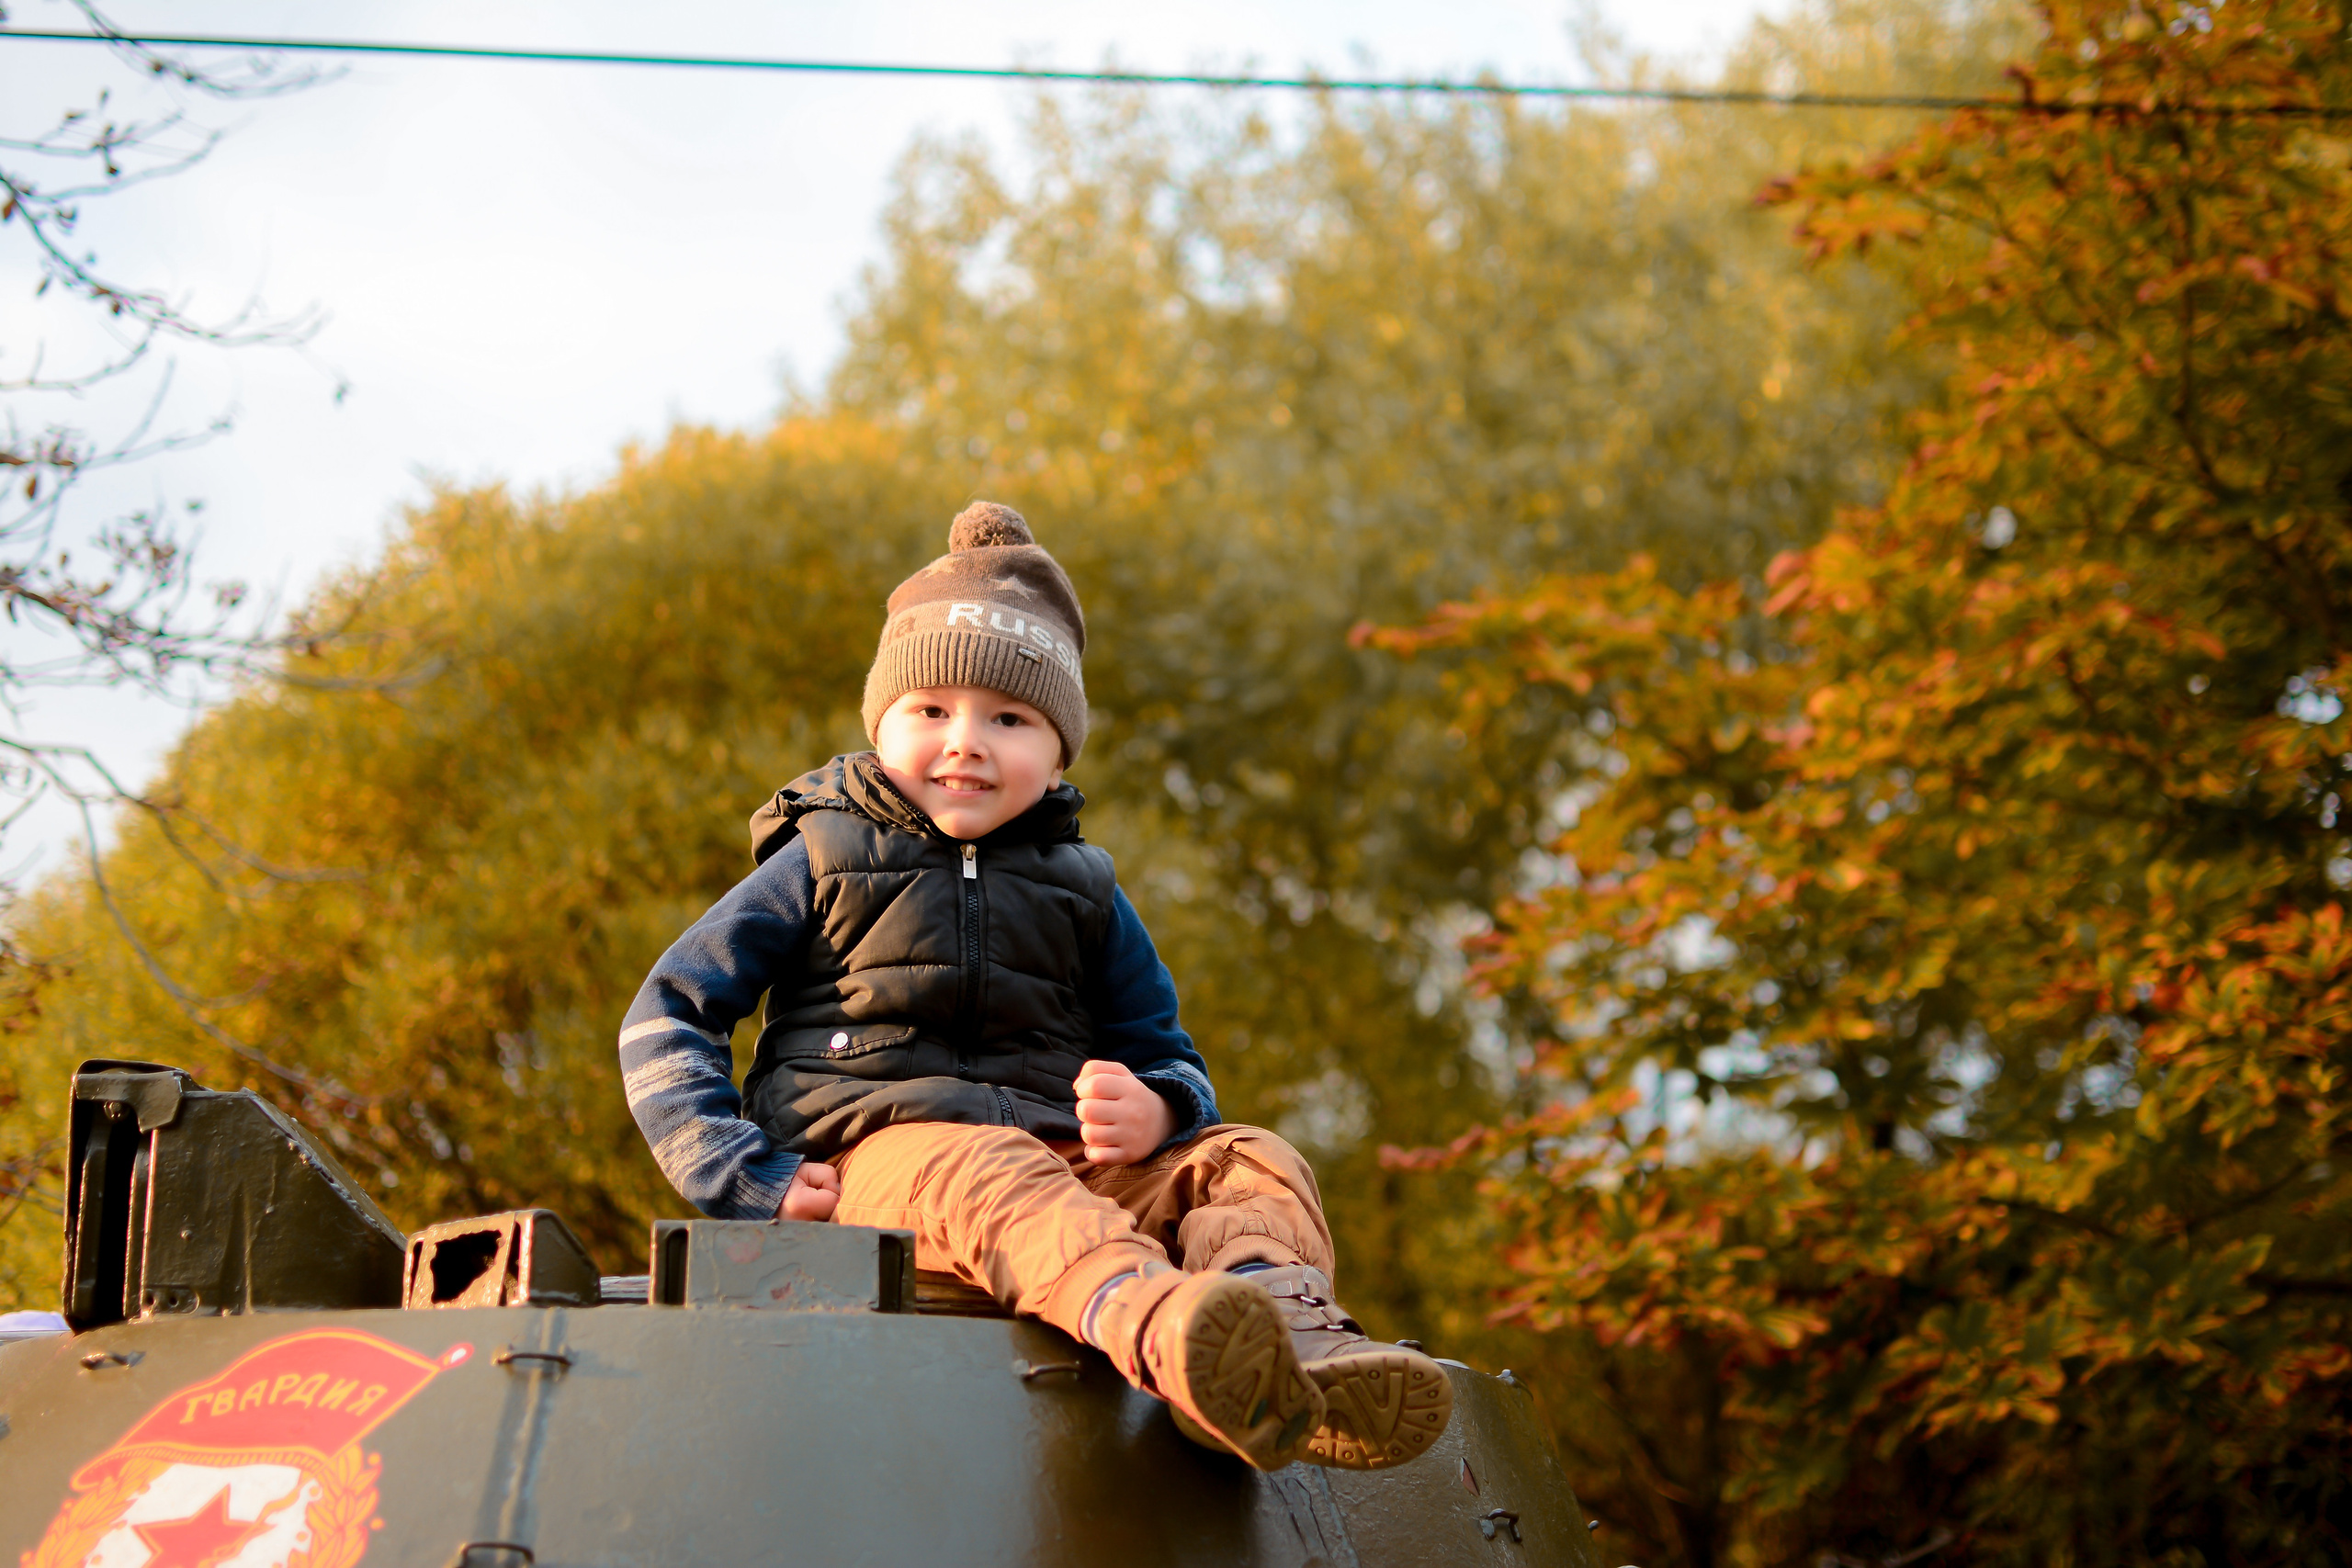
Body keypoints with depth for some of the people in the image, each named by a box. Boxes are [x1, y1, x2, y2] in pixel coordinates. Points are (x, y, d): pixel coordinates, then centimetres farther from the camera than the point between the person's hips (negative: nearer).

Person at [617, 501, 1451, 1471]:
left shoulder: (1082, 892, 23)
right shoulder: (821, 861, 13)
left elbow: (1169, 1062, 24)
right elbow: (665, 1018, 10)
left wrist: (1156, 1112, -4)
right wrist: (751, 1177, -7)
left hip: (1072, 1161, 5)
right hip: (878, 1152, -5)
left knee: (1248, 1162, -19)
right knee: (985, 1174, -38)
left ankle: (1293, 1336, -54)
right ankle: (1160, 1329, -70)